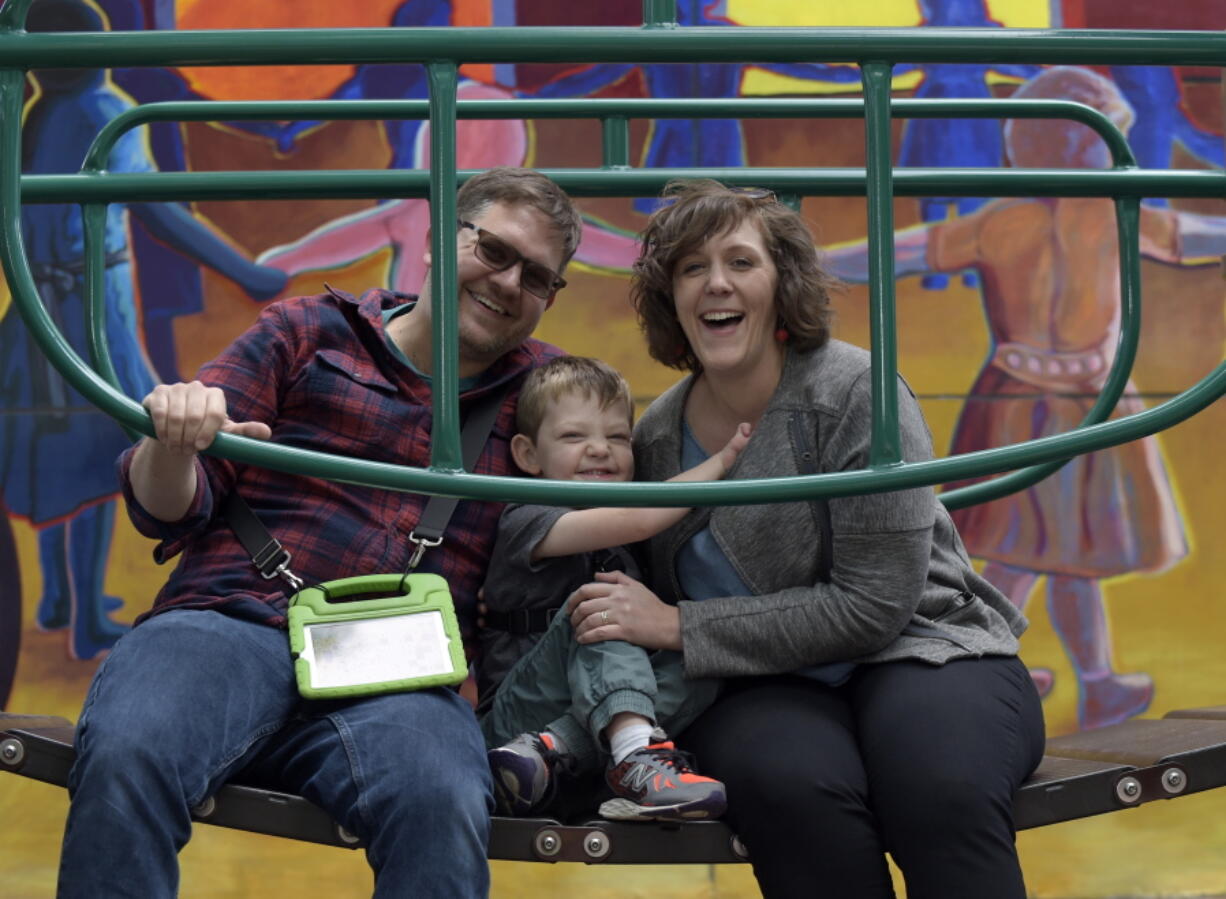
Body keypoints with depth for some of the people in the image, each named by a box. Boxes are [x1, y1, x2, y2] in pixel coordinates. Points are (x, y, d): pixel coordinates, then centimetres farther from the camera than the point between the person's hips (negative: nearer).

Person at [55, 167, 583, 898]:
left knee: (446, 806, -36)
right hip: (231, 626, 0)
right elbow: (166, 509, 11)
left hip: (394, 679, 1)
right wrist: (171, 446, -11)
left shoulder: (542, 387, 21)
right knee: (126, 755, -35)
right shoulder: (307, 333, 16)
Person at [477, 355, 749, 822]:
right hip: (508, 723, -6)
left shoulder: (623, 547, 17)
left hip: (597, 722, 6)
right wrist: (724, 457, -15)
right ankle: (635, 760, -45)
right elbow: (637, 518, -23)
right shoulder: (525, 521, -8)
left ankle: (548, 749, -32)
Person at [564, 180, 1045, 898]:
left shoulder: (854, 393, -8)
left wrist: (681, 627, -16)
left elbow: (874, 605, -14)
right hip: (762, 688, 3)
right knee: (788, 781, -35)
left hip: (919, 654, -2)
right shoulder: (658, 436, 6)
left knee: (941, 788, -38)